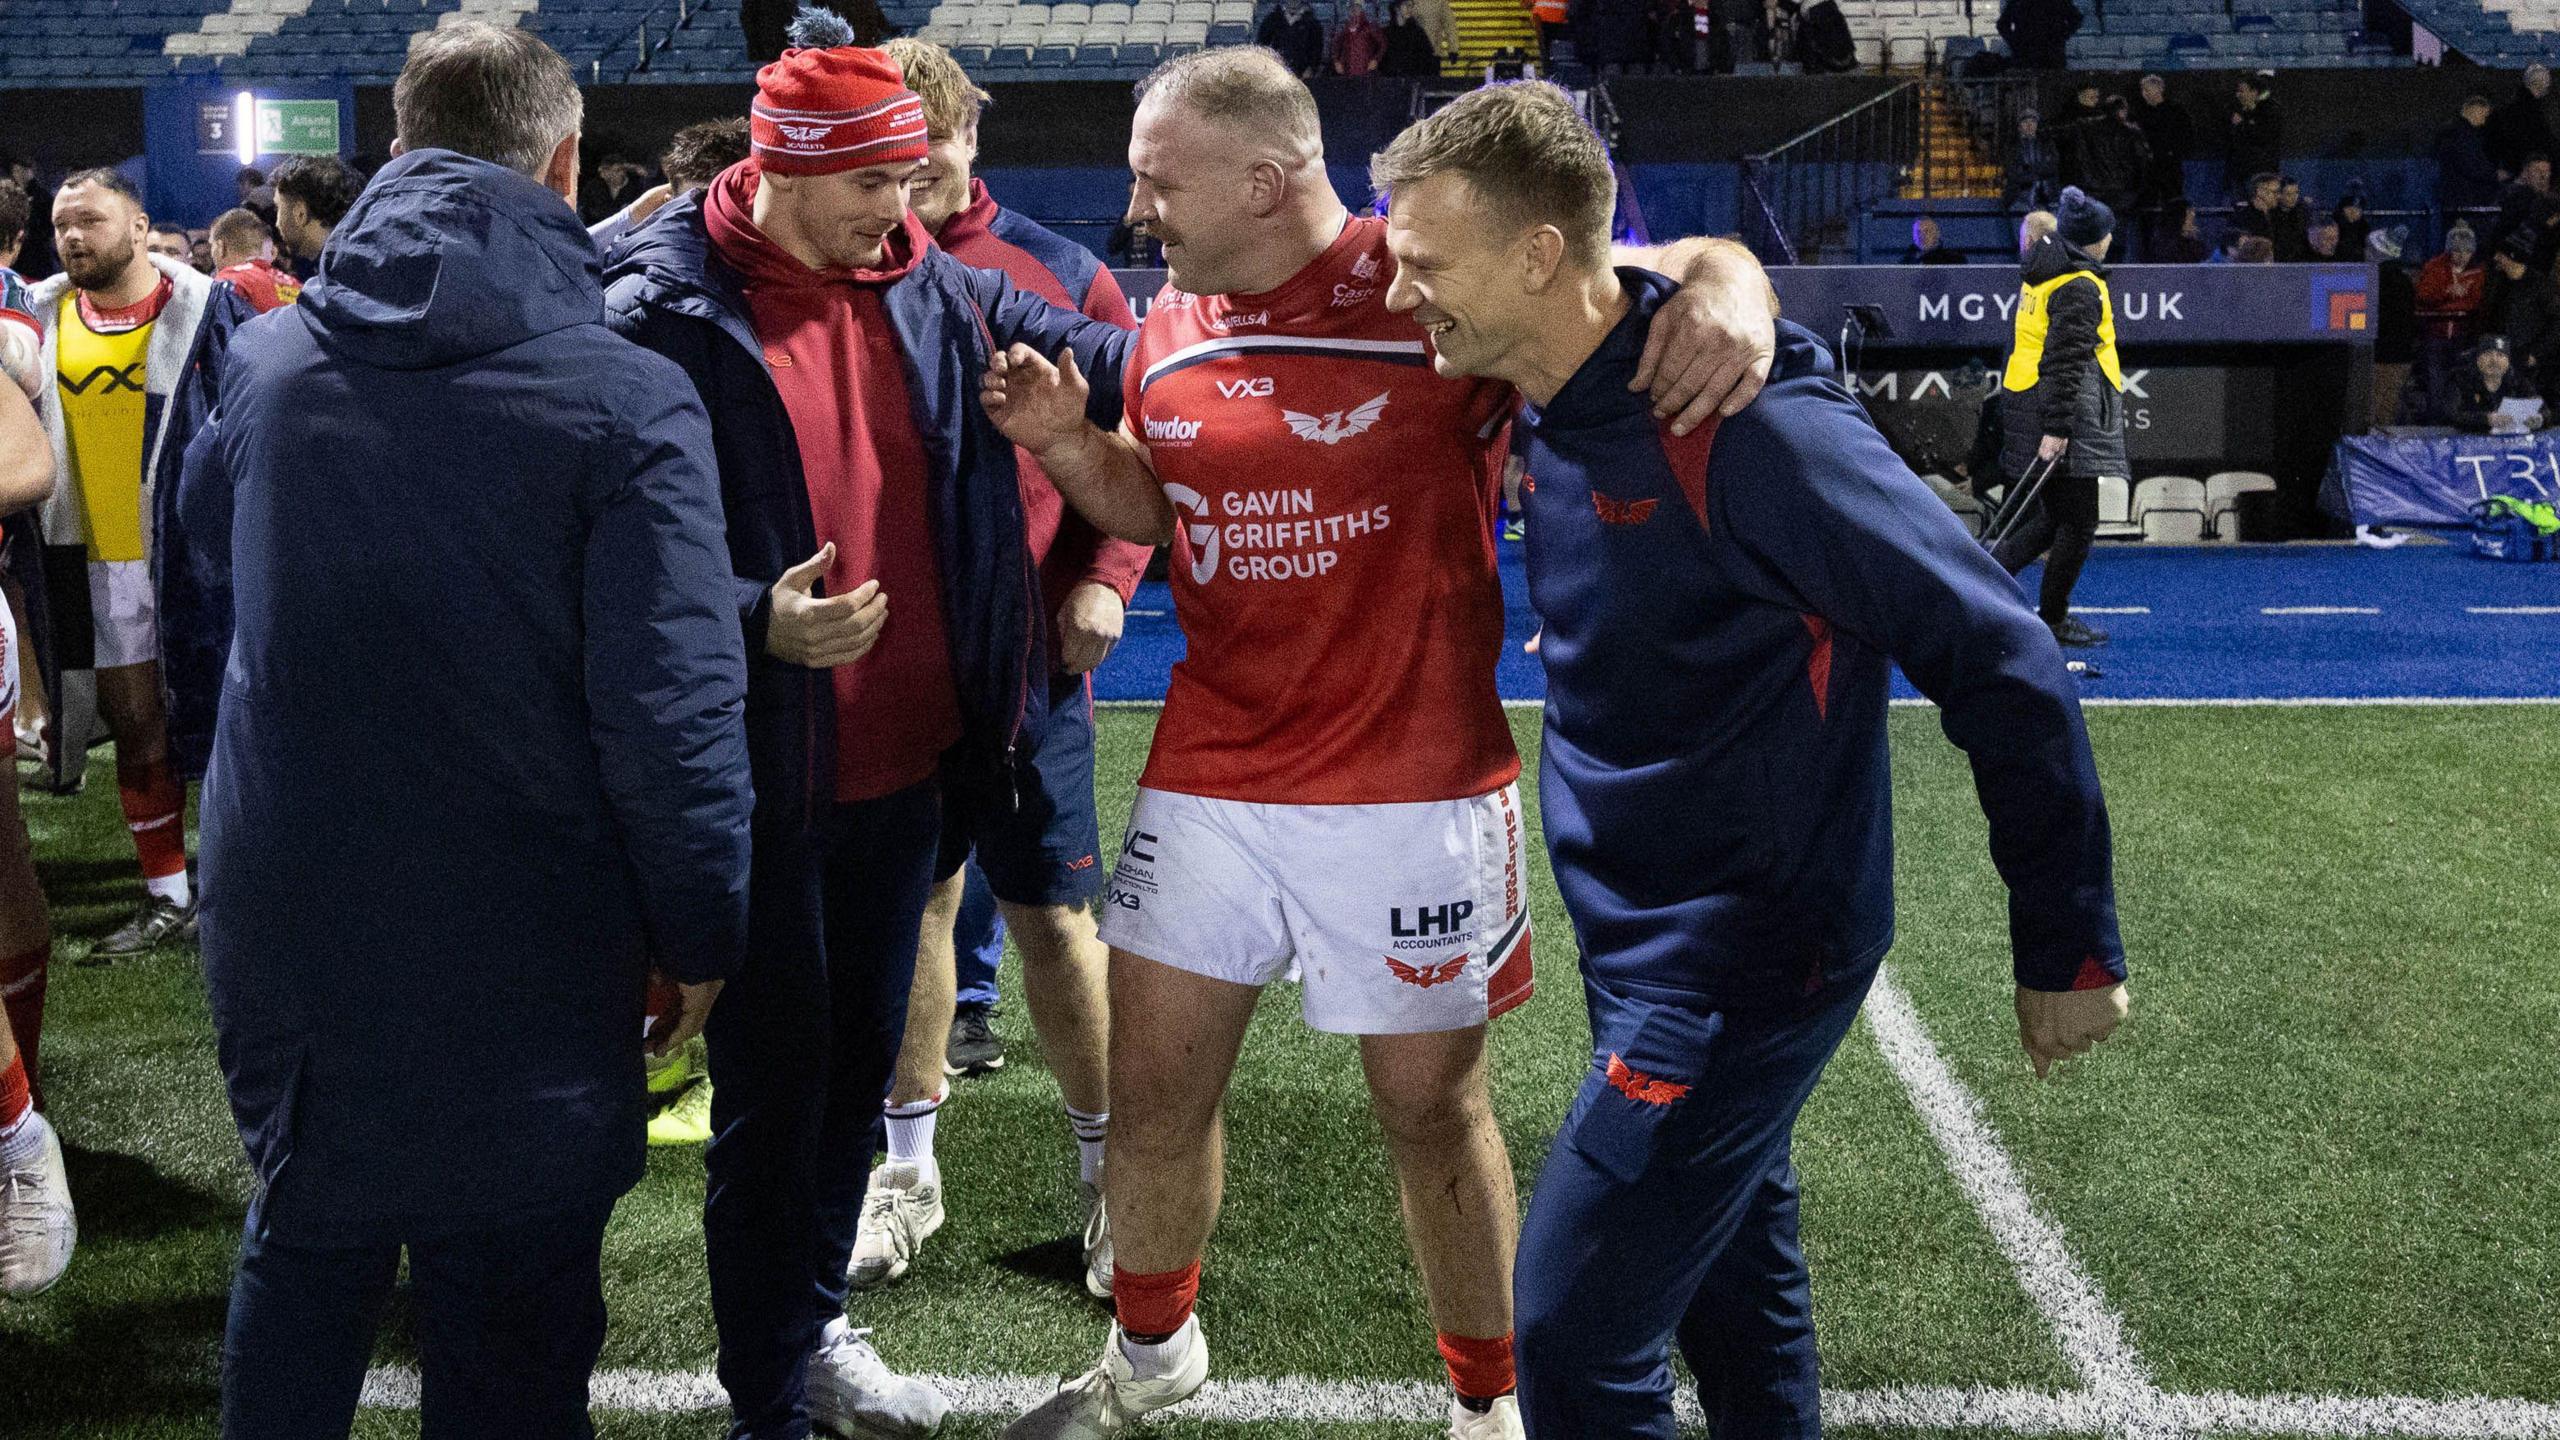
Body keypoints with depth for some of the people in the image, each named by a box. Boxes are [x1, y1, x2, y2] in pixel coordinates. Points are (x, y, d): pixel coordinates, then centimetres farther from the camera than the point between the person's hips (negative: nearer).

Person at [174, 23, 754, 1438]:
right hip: (516, 954, -5)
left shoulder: (265, 358, 1)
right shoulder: (626, 401, -16)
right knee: (508, 1326, 8)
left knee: (306, 1242, 25)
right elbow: (672, 705, -19)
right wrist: (698, 934, -7)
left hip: (282, 922, 5)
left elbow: (204, 535, 23)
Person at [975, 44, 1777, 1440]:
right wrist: (1066, 441, 0)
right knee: (1152, 1091, 13)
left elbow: (1688, 265, -11)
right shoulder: (1169, 327, 5)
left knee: (1430, 1112, 9)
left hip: (1414, 797, -5)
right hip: (1207, 786, 5)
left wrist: (1728, 293, -35)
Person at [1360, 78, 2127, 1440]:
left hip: (1744, 958, -8)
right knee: (1733, 1289, 21)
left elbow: (1999, 660, -20)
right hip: (1648, 943, 8)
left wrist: (2069, 948, -14)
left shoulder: (1747, 425, -25)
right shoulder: (1555, 405, 1)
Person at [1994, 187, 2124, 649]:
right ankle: (2053, 620, 9)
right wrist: (2057, 428, -25)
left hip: (2028, 402, 10)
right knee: (2078, 523, 1)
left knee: (2056, 515, 17)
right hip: (2067, 416, -10)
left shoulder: (2042, 273, 14)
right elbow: (2065, 363, -22)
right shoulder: (2079, 289, -16)